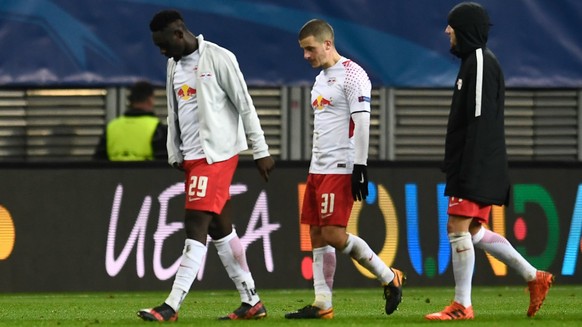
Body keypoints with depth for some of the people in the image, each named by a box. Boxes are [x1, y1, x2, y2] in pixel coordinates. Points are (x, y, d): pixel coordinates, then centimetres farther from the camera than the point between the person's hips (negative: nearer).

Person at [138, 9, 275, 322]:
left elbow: (245, 106, -9)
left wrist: (261, 151, -9)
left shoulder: (218, 59, -11)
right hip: (192, 156, 9)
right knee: (220, 228, 9)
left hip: (216, 154, -9)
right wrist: (175, 155, 13)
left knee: (196, 226, -12)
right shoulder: (174, 64, 14)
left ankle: (171, 307, -17)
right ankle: (251, 302, 14)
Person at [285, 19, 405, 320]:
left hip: (341, 168, -9)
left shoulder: (351, 75, -9)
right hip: (318, 169, 9)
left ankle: (389, 278, 0)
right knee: (317, 234, 4)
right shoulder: (321, 79, 19)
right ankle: (322, 304, 5)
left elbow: (362, 123, -15)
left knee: (333, 235, -14)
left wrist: (359, 168, -20)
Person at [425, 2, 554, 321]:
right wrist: (455, 165, 24)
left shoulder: (481, 63, -13)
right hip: (475, 168, 10)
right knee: (474, 230, 12)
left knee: (458, 228, -9)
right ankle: (534, 277, 16)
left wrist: (467, 171, -24)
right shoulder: (474, 61, 19)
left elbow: (480, 120, -20)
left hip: (476, 166, -10)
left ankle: (462, 305, -7)